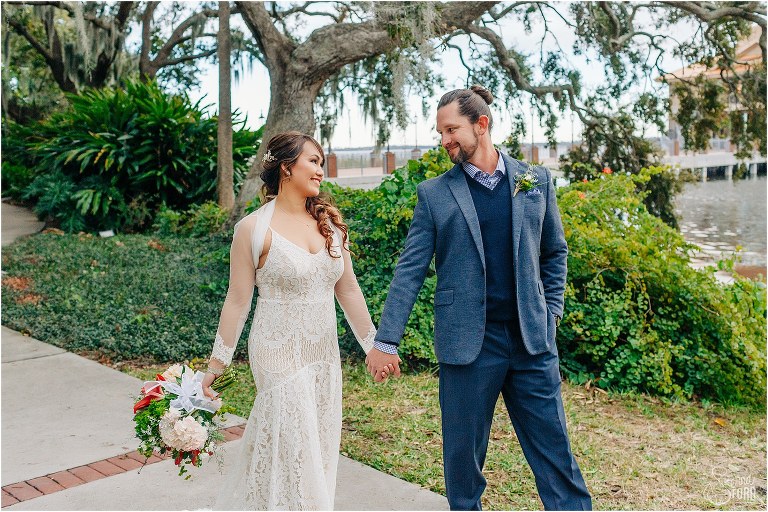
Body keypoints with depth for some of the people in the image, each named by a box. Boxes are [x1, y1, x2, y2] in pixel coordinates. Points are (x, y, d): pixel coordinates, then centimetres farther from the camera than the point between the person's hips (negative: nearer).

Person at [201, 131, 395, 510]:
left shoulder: (329, 221, 4)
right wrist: (216, 365, -1)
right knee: (293, 450, 3)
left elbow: (348, 288, 8)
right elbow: (237, 300, -4)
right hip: (281, 353, -5)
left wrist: (372, 345, 10)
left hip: (324, 354, 5)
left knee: (318, 447, 14)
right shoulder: (254, 228, -9)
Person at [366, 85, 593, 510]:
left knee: (554, 449, 8)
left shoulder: (536, 181, 6)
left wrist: (552, 310, 5)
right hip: (467, 343, -1)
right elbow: (409, 269, -3)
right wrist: (386, 340, -7)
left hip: (531, 339, 2)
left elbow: (555, 252, 15)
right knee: (463, 450, 11)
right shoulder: (434, 193, 0)